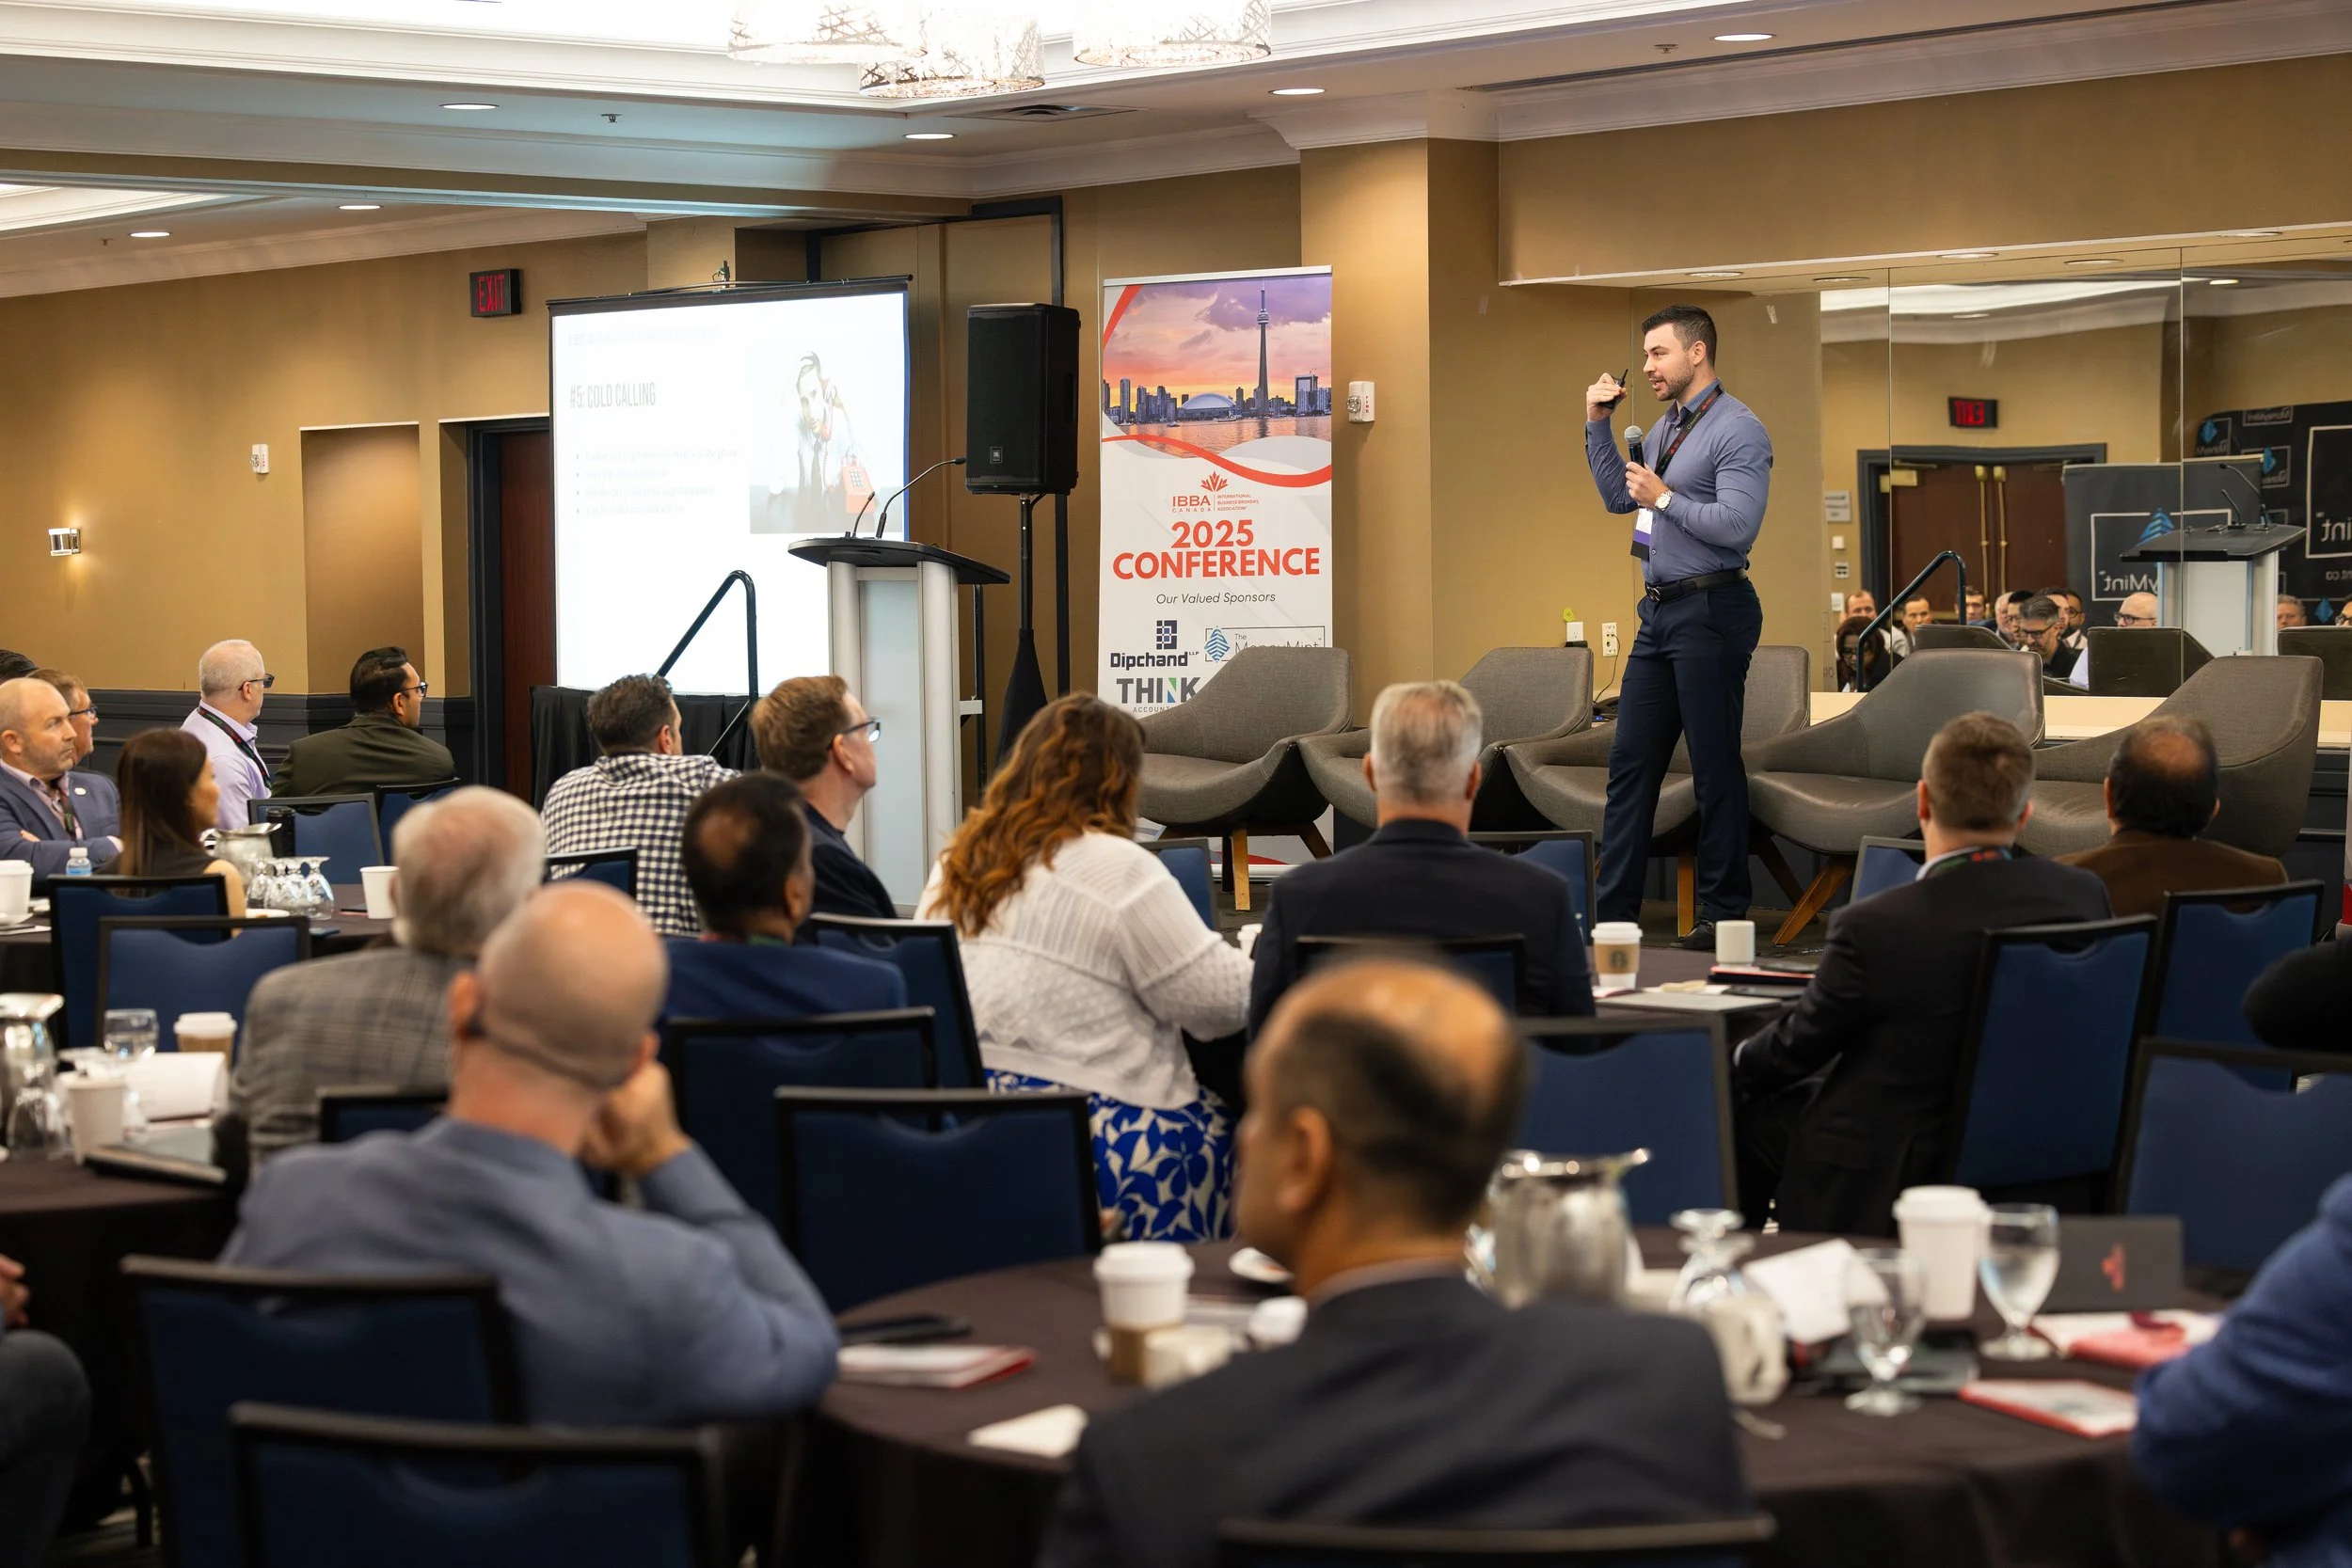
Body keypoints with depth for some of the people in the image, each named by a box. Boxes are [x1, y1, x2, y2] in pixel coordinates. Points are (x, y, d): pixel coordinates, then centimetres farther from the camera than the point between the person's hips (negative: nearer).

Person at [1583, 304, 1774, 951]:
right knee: (1630, 760, 7)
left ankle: (1723, 915, 7)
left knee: (1715, 768, -1)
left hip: (1711, 611, -9)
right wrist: (1597, 426, 15)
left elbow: (1737, 525, -21)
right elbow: (1618, 497, 23)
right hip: (1659, 609, 9)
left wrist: (1663, 497, -15)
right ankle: (1614, 912, 10)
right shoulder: (1665, 429, 16)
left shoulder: (1738, 430, -12)